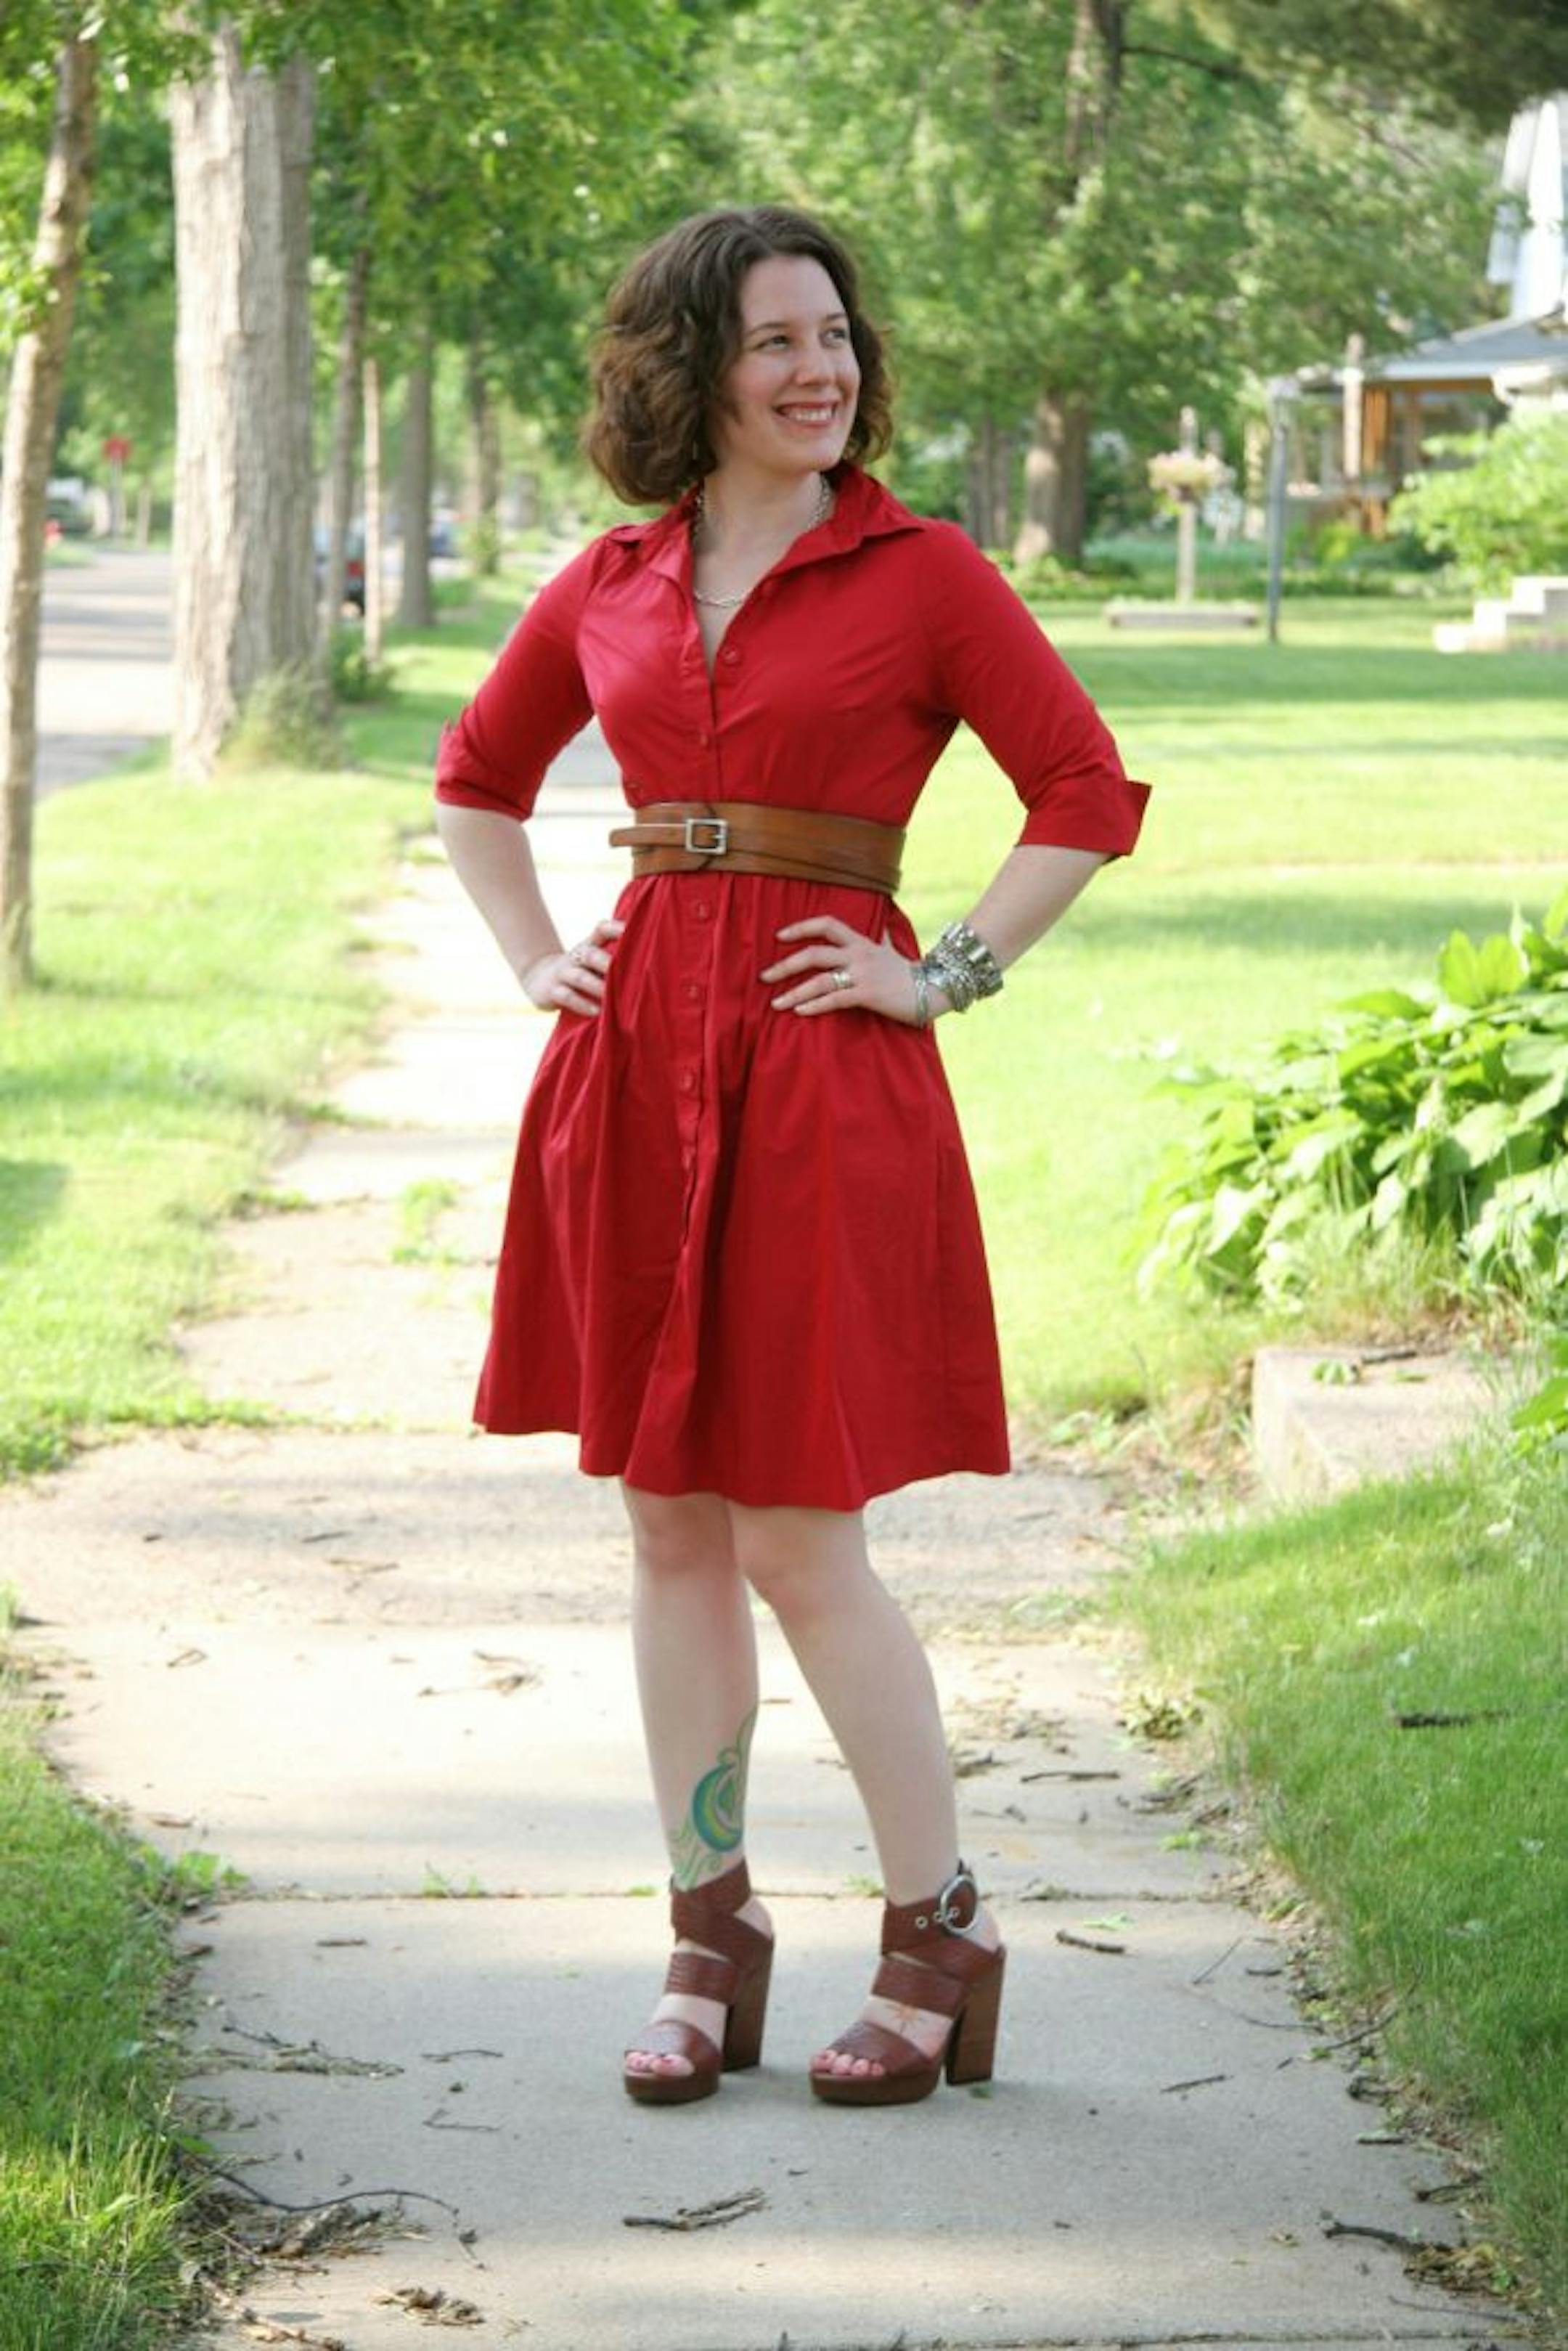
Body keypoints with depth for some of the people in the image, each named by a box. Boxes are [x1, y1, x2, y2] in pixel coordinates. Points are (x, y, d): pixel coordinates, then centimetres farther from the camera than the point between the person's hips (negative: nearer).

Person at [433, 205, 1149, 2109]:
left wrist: (947, 977, -7)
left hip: (822, 1079, -5)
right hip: (633, 1062, 5)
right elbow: (478, 777, 24)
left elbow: (1090, 795, -3)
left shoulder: (922, 576, -2)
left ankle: (940, 1937, 9)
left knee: (797, 1537, -5)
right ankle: (709, 1945, 16)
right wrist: (533, 959, 12)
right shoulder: (610, 586, 10)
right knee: (670, 1524, 7)